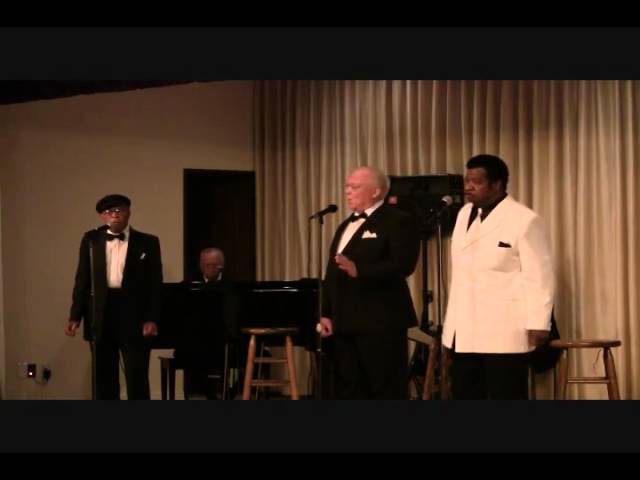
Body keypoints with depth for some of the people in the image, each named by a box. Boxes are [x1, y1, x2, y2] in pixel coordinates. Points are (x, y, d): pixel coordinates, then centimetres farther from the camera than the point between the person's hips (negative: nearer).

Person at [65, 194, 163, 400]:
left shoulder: (148, 242, 3)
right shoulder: (91, 240, 10)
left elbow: (155, 283, 0)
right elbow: (82, 280, 9)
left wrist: (151, 319, -10)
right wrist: (75, 316, 1)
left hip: (134, 315, -2)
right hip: (100, 315, 3)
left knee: (137, 378, -2)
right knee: (103, 378, 7)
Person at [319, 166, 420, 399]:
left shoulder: (399, 221, -5)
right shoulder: (346, 225, 21)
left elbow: (403, 265, -18)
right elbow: (332, 272, 21)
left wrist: (359, 271, -27)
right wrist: (326, 314, 12)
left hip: (381, 321, -8)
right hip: (345, 322, 8)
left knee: (386, 389, -5)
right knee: (349, 389, 9)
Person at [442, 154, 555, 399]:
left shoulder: (524, 220, -11)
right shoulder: (464, 214, 12)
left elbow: (538, 276, -13)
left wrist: (538, 324, -15)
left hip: (504, 331, -7)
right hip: (465, 331, 8)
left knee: (506, 396, -2)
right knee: (465, 395, 10)